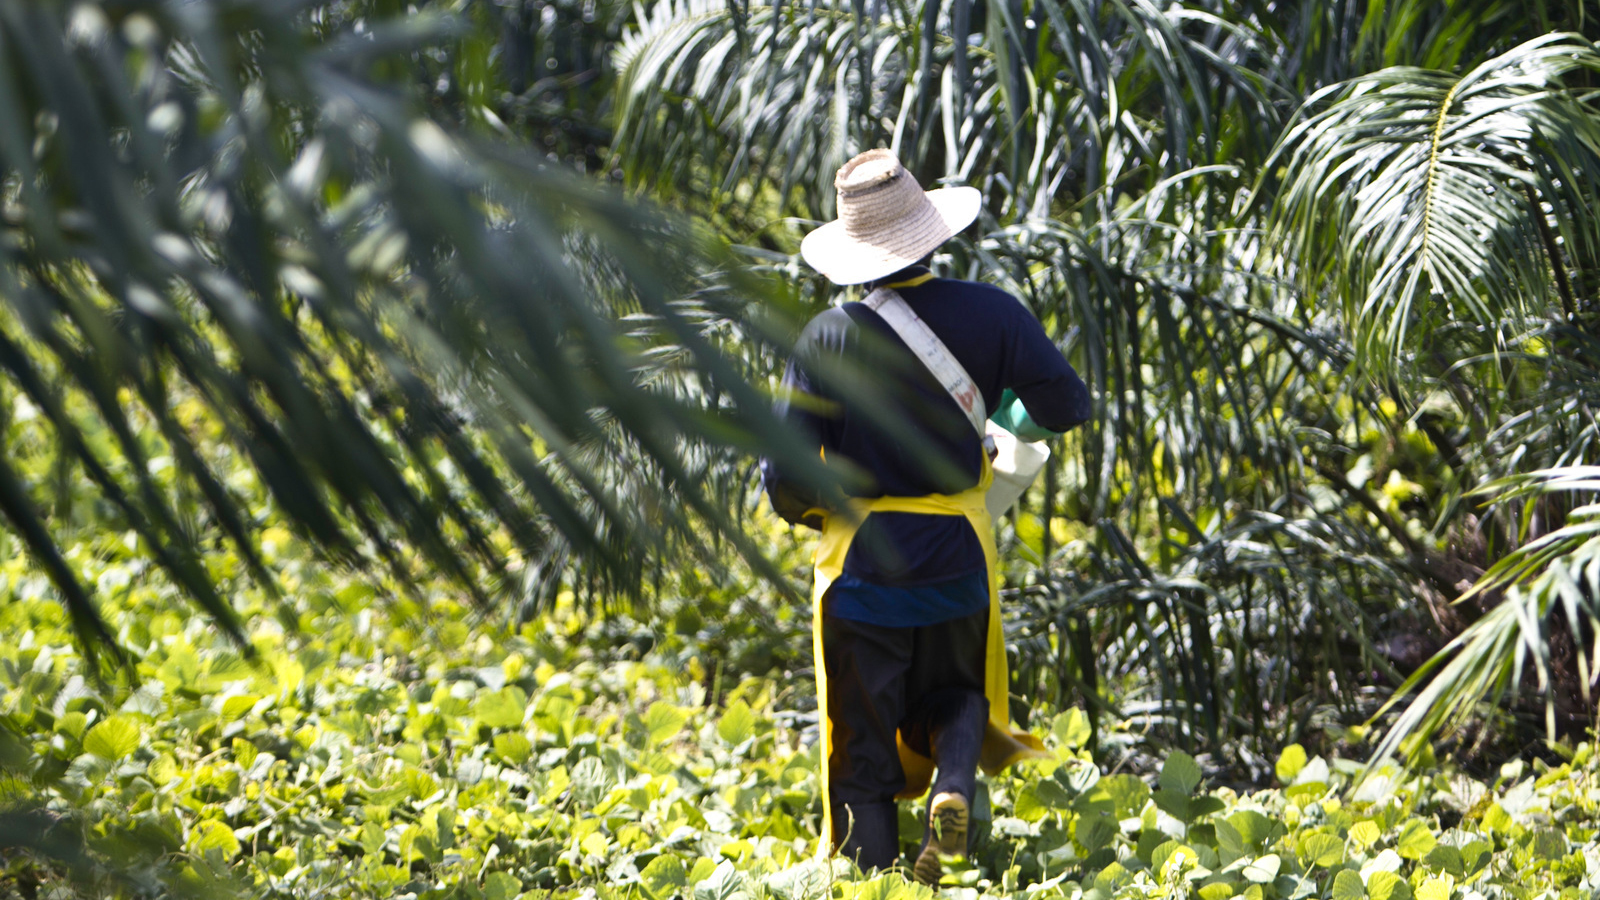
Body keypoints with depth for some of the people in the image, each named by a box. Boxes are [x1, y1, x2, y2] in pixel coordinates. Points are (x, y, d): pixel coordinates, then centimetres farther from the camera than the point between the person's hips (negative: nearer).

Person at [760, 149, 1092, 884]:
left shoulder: (828, 338, -10)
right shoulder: (990, 314, -6)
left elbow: (785, 476, -9)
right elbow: (1067, 408, -1)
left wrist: (818, 511, 13)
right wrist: (1015, 415, 21)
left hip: (861, 567, -1)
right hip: (957, 557, 2)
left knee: (864, 749, 9)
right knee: (955, 693, 25)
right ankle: (954, 786, -5)